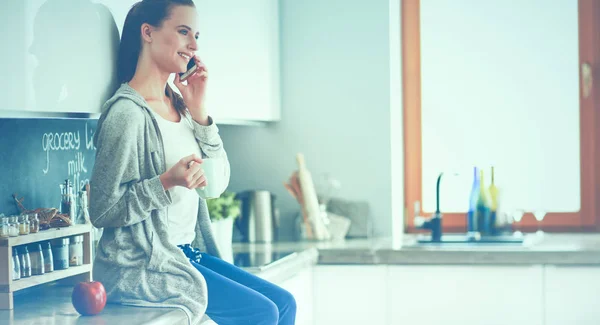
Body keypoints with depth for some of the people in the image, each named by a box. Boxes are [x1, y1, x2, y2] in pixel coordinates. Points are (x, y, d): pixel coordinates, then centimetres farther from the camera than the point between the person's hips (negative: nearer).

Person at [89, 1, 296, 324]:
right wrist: (166, 182, -29)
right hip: (142, 264, -8)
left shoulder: (178, 104, 10)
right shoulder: (127, 111, -16)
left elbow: (217, 183, 7)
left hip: (187, 254, 8)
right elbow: (102, 211, -16)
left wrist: (198, 110, -1)